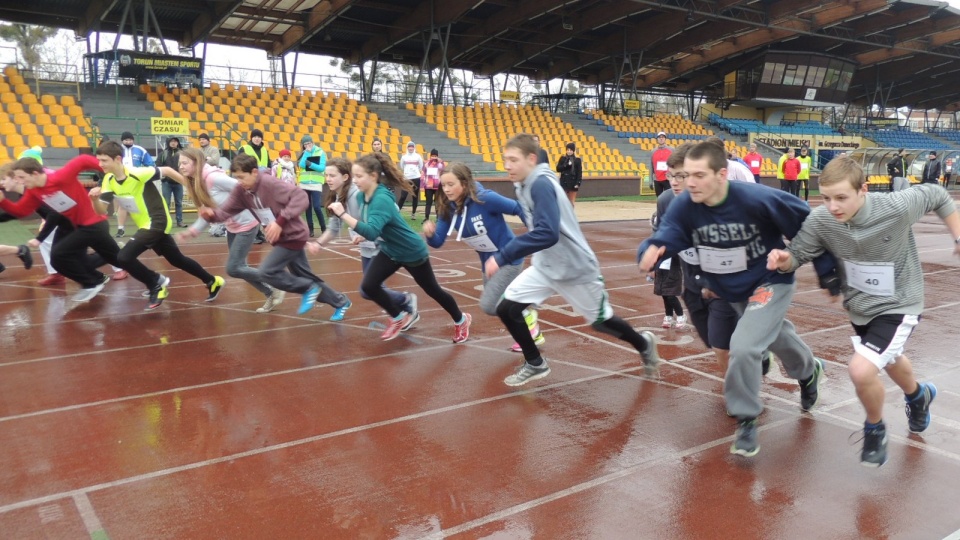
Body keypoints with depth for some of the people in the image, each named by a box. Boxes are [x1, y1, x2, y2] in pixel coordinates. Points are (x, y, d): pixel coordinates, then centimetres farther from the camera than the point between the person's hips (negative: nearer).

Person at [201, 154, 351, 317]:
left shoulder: (269, 183, -25)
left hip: (292, 235, -9)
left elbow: (301, 197, -32)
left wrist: (280, 221, -36)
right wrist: (212, 214, -28)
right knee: (305, 276, 16)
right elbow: (226, 210, -6)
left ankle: (308, 288, 4)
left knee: (266, 272, -14)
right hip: (279, 237, 9)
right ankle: (340, 302, 33)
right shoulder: (241, 190, -3)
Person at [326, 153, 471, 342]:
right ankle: (399, 317, 17)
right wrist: (360, 233, -4)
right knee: (368, 286, -8)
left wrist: (343, 214, -49)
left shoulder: (382, 200, -34)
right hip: (389, 251, 7)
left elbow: (371, 232, -47)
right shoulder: (361, 196, -8)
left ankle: (461, 320, 36)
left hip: (412, 252, -7)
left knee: (432, 290, 10)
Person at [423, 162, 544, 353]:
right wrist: (430, 233, -30)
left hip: (509, 259, -7)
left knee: (488, 306, -15)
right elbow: (438, 242, -7)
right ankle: (532, 334, 38)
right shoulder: (448, 209, -9)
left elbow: (519, 209, -20)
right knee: (498, 305, 17)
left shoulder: (485, 199, -28)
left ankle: (527, 315, 11)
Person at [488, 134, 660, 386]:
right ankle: (535, 364, 16)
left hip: (575, 268, -7)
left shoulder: (541, 185, -26)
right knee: (506, 308, -5)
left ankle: (644, 344, 43)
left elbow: (547, 234, -36)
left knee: (601, 322, 12)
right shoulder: (525, 185, 1)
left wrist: (502, 257, -37)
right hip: (545, 266, 8)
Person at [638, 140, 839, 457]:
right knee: (774, 336, 27)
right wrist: (650, 252, -53)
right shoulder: (684, 207, -20)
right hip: (728, 291, 5)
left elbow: (808, 226, -18)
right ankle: (809, 371, 61)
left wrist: (826, 270, -11)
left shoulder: (758, 199, -30)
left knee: (743, 347, -23)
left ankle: (746, 420, 1)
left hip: (770, 283, -5)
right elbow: (663, 239, -28)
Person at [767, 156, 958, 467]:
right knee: (888, 360, 31)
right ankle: (918, 397, 66)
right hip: (858, 305, 5)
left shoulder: (897, 208, -30)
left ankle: (875, 429, 9)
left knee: (861, 370, -24)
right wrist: (784, 259, -37)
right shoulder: (821, 220, -23)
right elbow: (798, 254, -15)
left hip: (898, 306, -5)